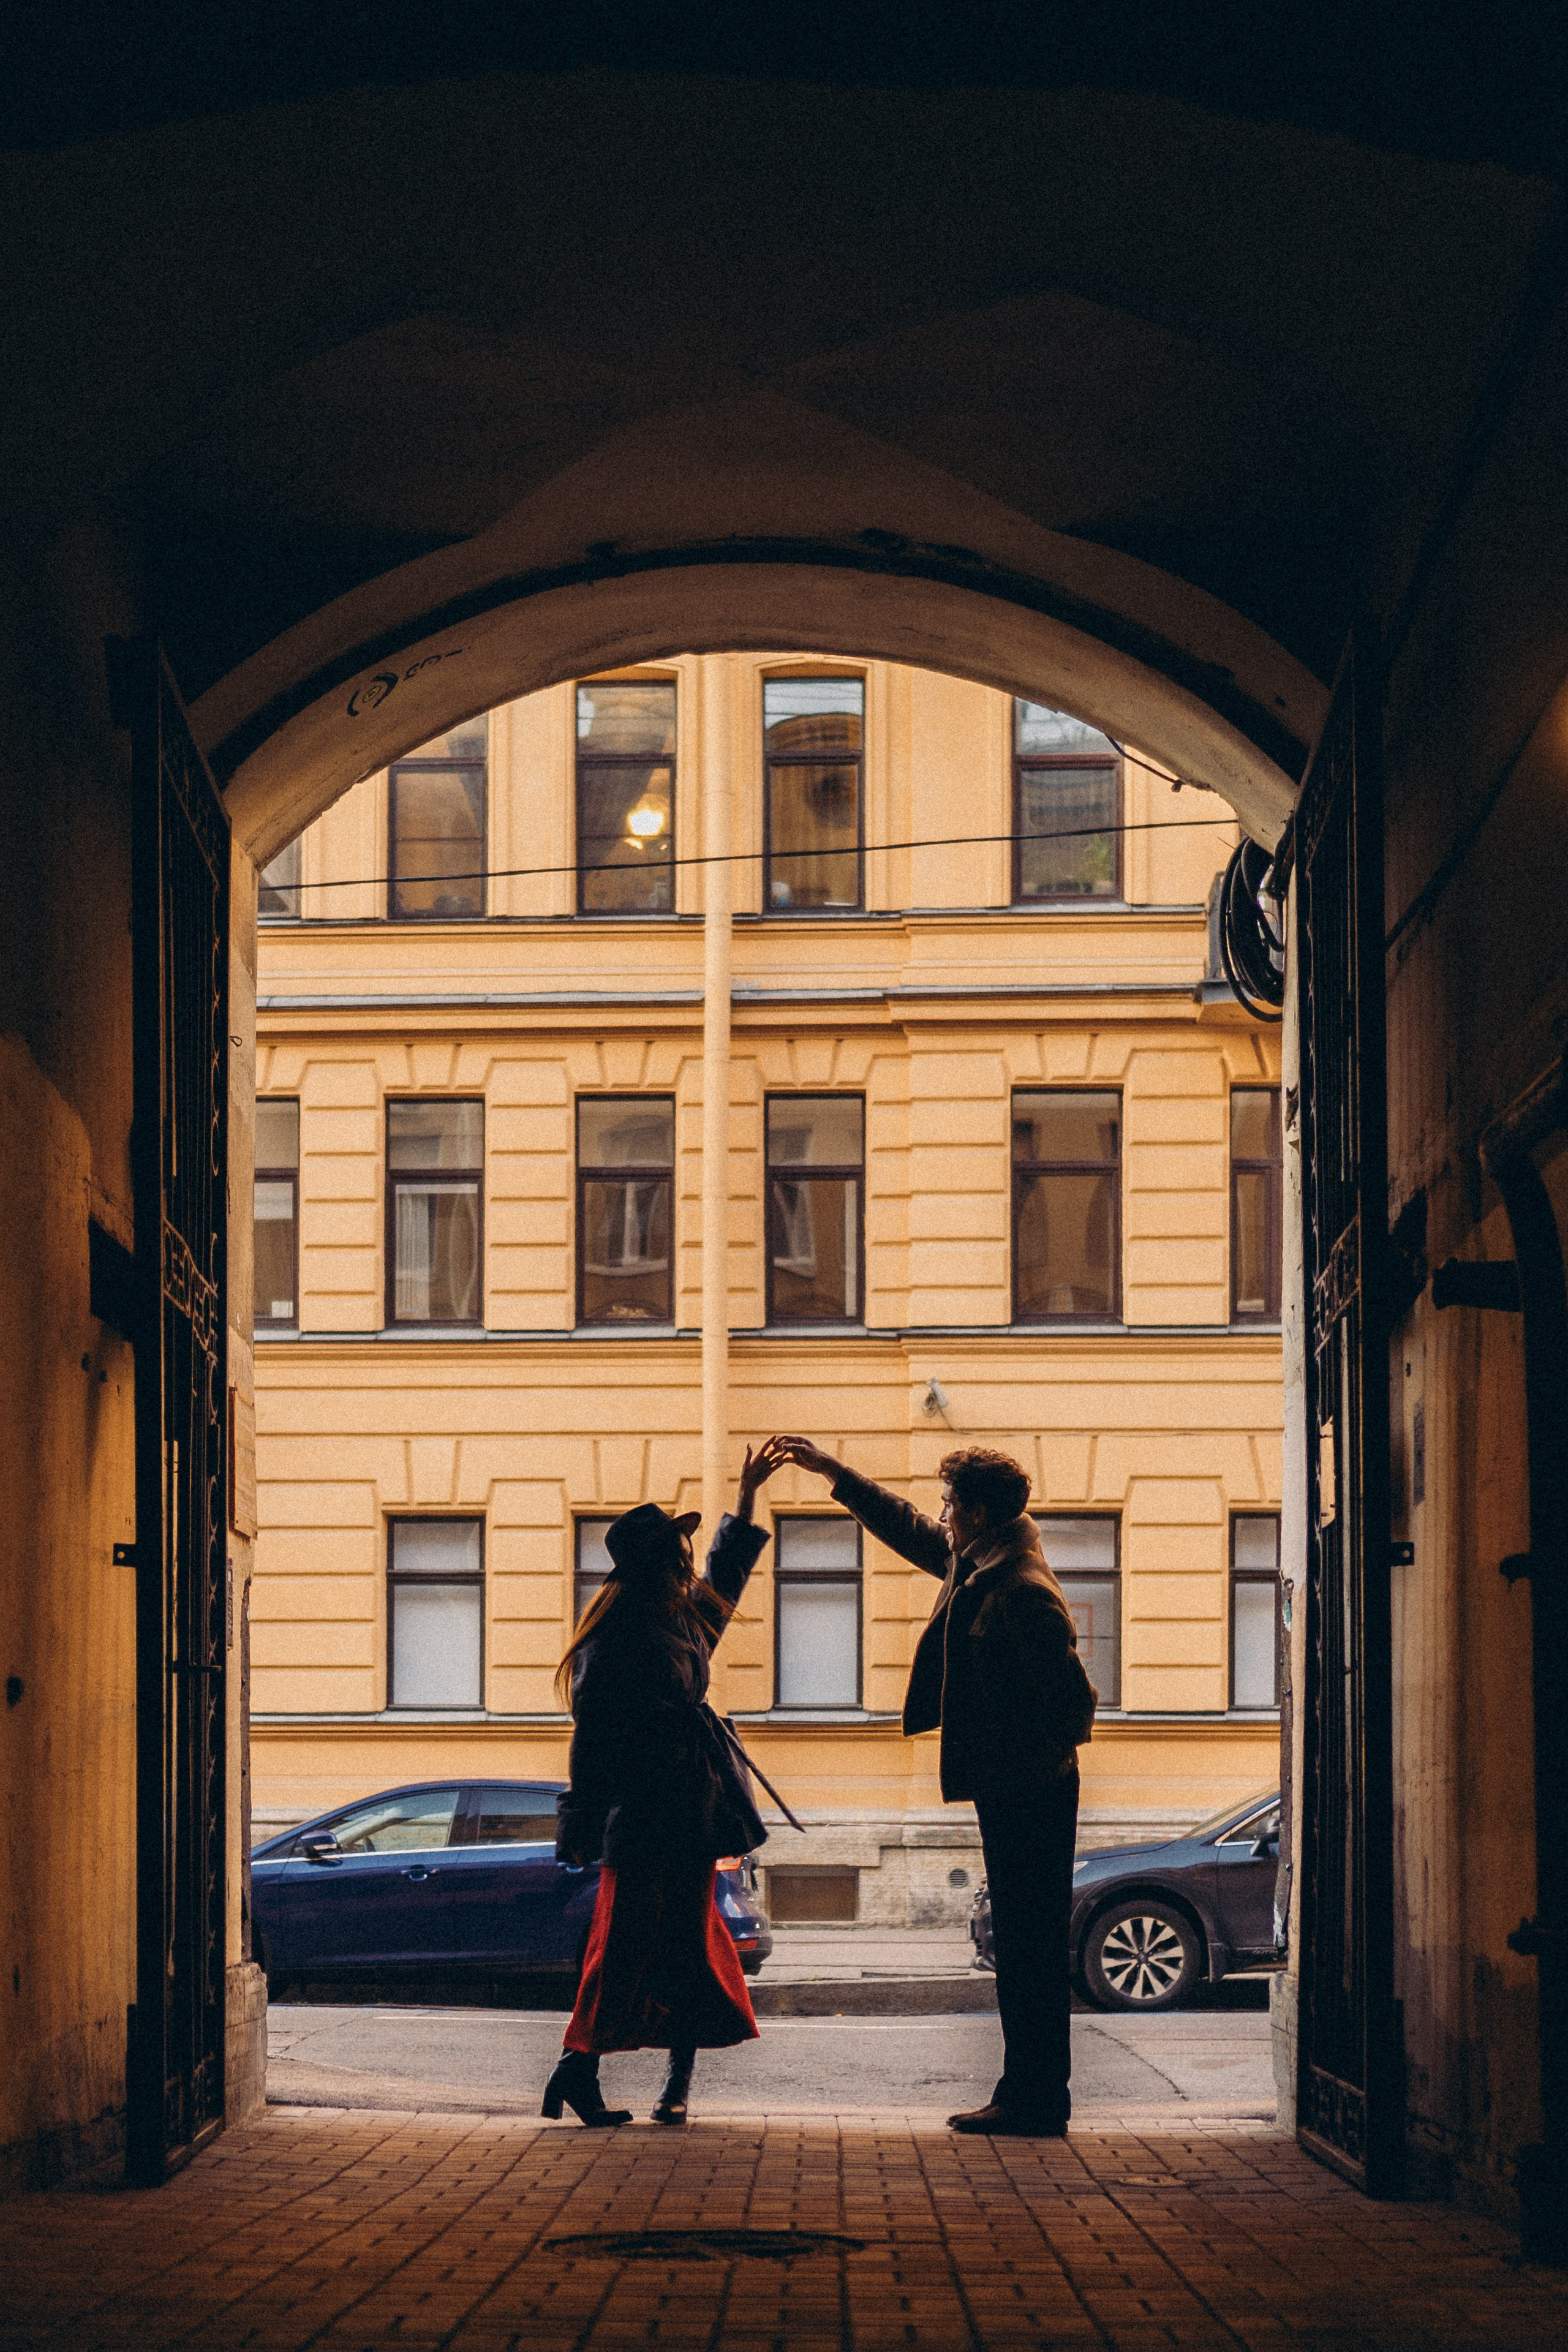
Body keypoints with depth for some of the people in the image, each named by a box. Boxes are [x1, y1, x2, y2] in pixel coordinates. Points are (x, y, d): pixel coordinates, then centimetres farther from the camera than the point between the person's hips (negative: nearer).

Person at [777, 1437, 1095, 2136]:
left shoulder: (1023, 1593, -20)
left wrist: (1043, 1756, -8)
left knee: (1031, 1943, -7)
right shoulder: (972, 1565, 10)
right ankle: (1027, 2095, 17)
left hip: (1031, 1792, -10)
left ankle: (1037, 2102, -4)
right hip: (1005, 1789, 10)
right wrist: (832, 1471, 29)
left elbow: (1073, 1698, -21)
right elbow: (908, 1529, 27)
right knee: (1019, 1941, 12)